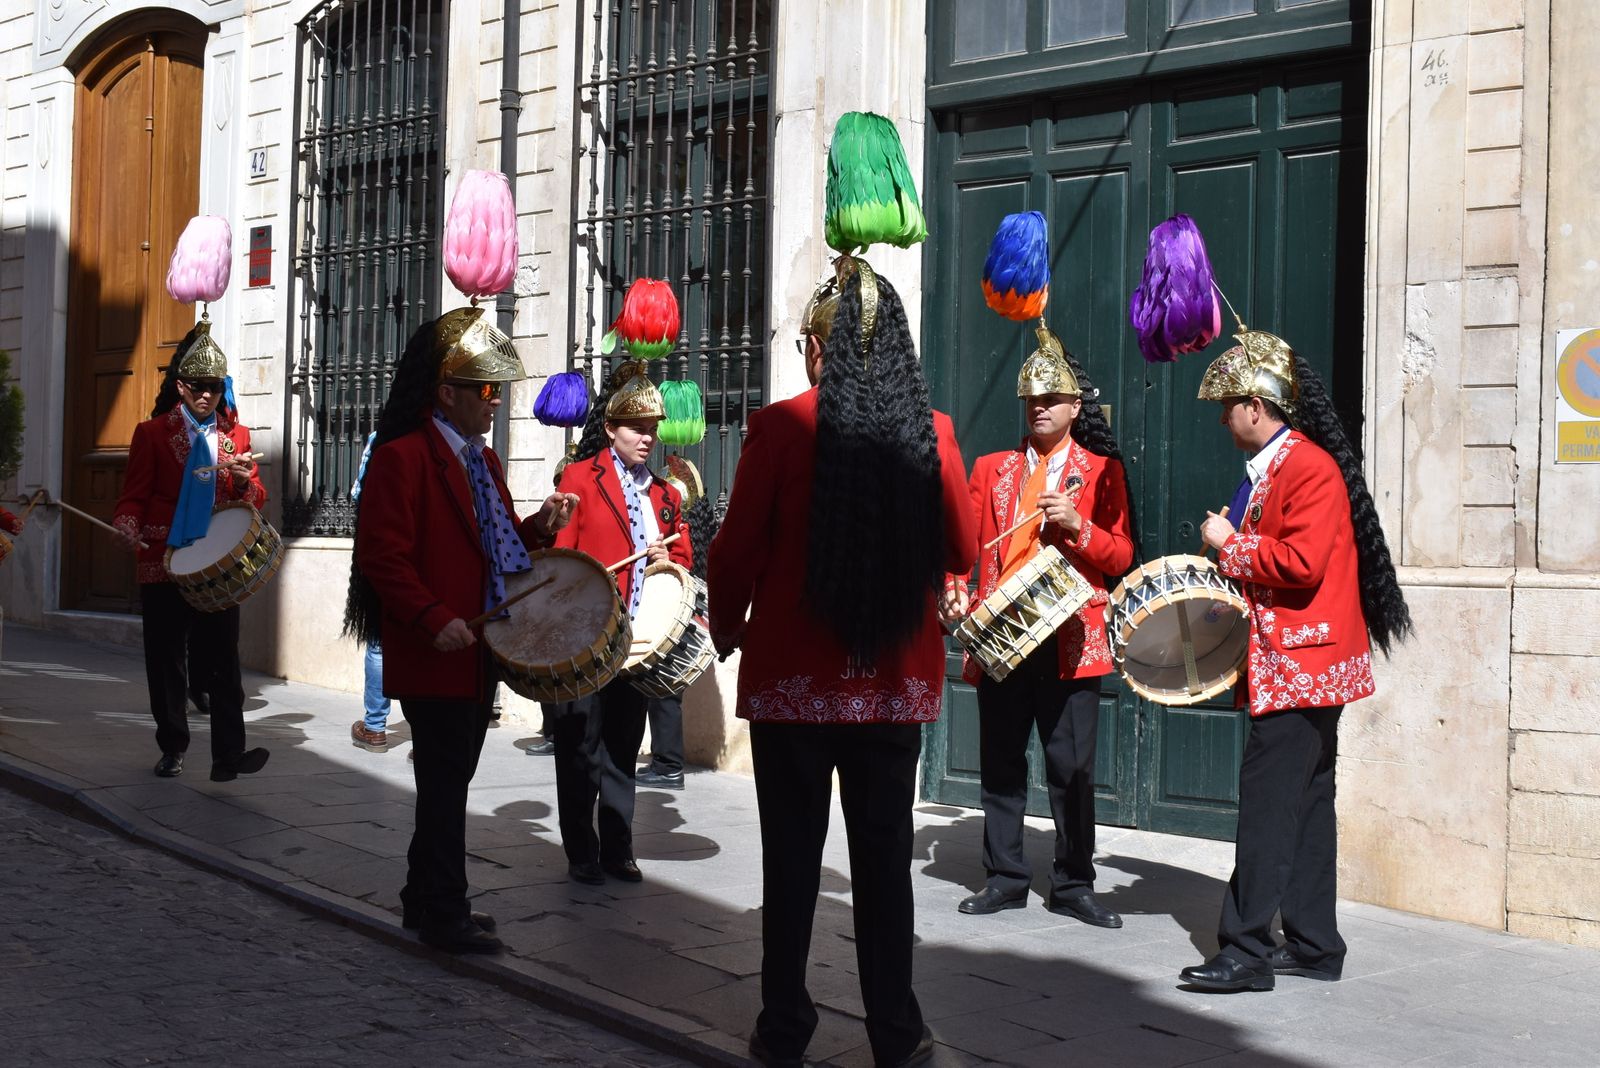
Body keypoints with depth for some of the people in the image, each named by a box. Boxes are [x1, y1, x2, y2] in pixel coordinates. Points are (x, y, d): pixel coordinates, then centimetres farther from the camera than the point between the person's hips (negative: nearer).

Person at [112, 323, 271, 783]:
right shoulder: (152, 433, 4)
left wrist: (245, 481, -13)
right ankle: (172, 749, 20)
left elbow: (256, 500, 9)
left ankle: (228, 757, -6)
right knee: (166, 662, 7)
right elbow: (133, 496, 2)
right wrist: (128, 529, -19)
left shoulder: (236, 435, 9)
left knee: (223, 662, -5)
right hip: (163, 566, 0)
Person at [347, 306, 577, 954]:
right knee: (445, 785, -3)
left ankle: (427, 900, 28)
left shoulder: (483, 460, 16)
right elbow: (383, 555, -19)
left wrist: (536, 528, 4)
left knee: (449, 780, 16)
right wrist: (435, 621, -25)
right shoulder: (402, 457, -13)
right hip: (434, 655, -9)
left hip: (480, 651, 9)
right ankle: (444, 916, 6)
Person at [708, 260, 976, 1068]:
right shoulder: (931, 431, -2)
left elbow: (738, 549, -8)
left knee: (791, 854, 8)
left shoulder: (782, 426, -10)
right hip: (897, 677, 2)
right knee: (884, 854, 10)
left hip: (792, 675, -2)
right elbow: (963, 553, 6)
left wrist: (727, 629, 10)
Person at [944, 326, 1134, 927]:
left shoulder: (1103, 471, 7)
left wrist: (1078, 526, -14)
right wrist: (954, 592, -8)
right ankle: (1005, 879, 18)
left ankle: (1073, 886, 12)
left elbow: (1120, 557, 3)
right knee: (1001, 766, 7)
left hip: (1069, 639, -2)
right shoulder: (992, 468, 15)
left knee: (1073, 770, 0)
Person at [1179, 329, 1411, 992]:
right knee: (1305, 803, 13)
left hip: (1301, 665, -10)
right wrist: (1230, 552, 7)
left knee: (1267, 805, -10)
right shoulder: (1267, 469, 16)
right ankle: (1314, 945, 20)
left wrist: (1229, 544, -14)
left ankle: (1246, 953, -7)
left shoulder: (1310, 467, -15)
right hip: (1291, 664, 10)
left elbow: (1301, 564, -25)